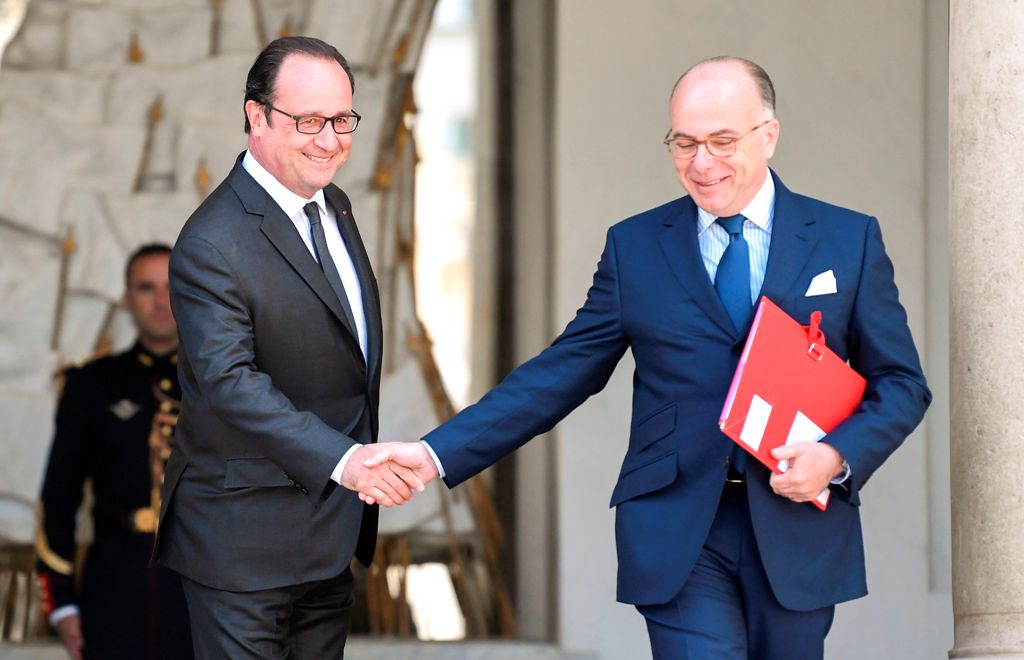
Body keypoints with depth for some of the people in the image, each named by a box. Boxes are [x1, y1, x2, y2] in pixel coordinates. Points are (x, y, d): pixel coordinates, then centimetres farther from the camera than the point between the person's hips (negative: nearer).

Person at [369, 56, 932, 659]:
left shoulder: (849, 241, 5)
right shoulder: (634, 247, 7)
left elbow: (901, 382, 6)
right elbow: (560, 376, 6)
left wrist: (839, 456, -14)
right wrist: (439, 454, -5)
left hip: (800, 532, 0)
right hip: (678, 536, 0)